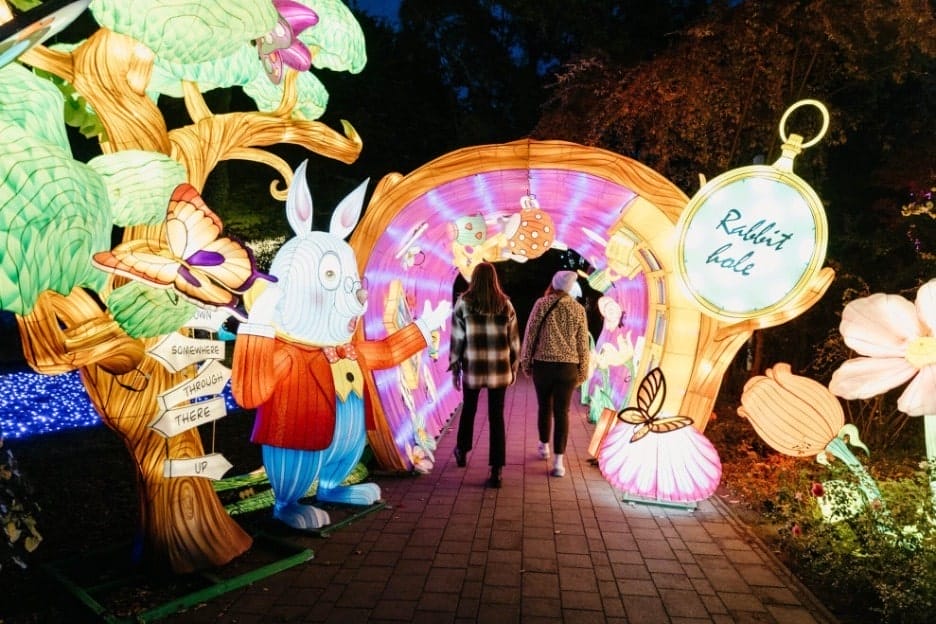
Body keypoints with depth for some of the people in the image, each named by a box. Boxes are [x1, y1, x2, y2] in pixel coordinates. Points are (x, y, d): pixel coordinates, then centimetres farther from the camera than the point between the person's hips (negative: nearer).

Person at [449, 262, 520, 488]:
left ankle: (462, 452, 42)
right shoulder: (505, 304, 1)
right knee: (496, 417, 4)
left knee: (468, 410, 22)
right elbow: (513, 339, 4)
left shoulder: (464, 303, -4)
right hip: (499, 369, 0)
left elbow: (457, 339, -4)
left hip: (472, 368, 0)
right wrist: (514, 367, 14)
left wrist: (455, 368, 4)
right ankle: (496, 471, 4)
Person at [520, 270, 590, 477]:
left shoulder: (541, 304, -2)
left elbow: (530, 334, -2)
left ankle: (544, 446, 36)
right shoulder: (578, 310, 2)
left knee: (544, 407, 18)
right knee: (562, 412, 2)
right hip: (568, 366, 0)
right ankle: (558, 461, 0)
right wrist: (582, 372, 12)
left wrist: (526, 362, 7)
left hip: (542, 364, 0)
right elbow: (583, 344, 5)